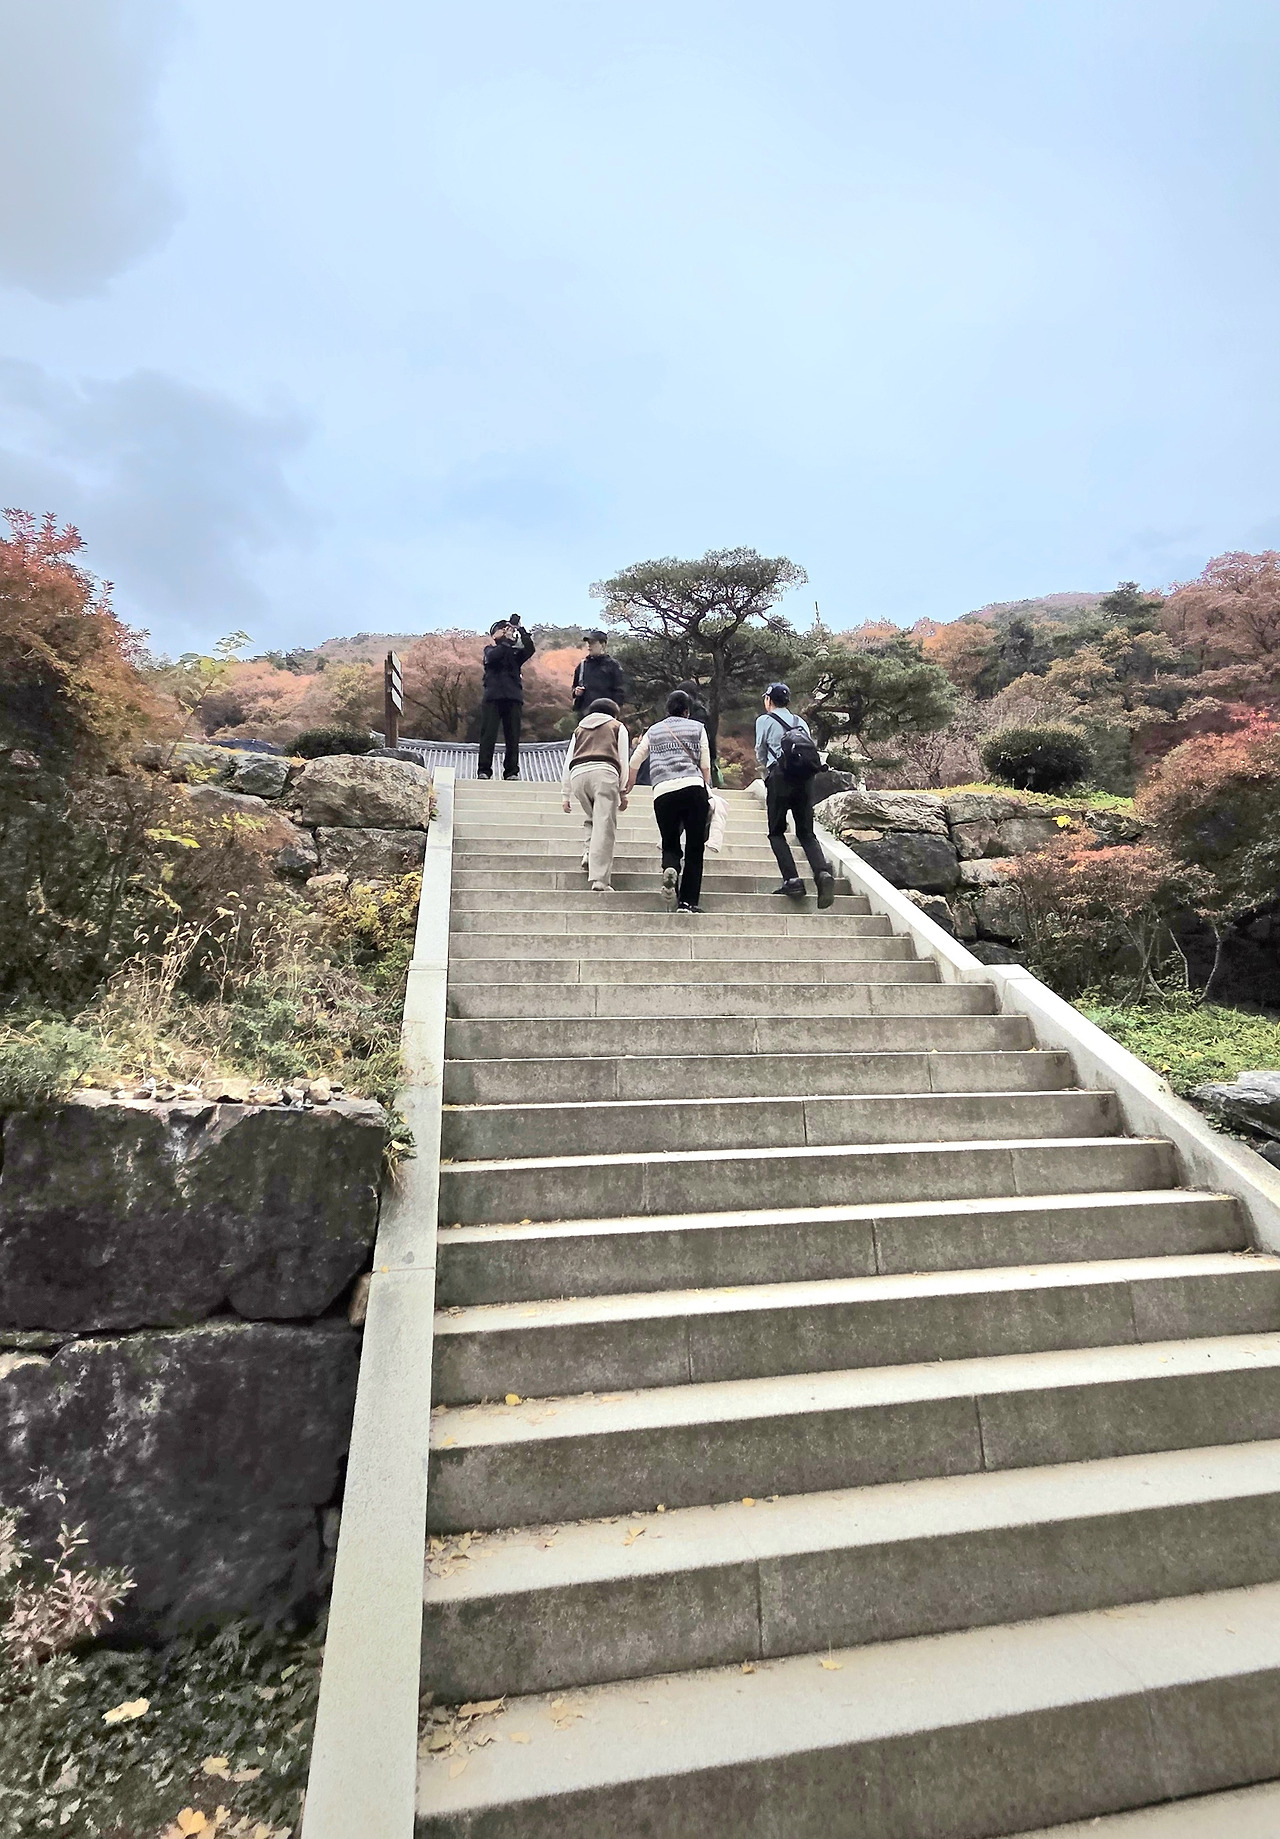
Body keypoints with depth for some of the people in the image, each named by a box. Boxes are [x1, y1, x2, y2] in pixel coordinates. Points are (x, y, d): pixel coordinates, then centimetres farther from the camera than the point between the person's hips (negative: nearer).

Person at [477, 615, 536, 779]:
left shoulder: (515, 652, 17)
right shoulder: (490, 649, 14)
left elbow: (530, 649, -2)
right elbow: (492, 656, -9)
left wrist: (520, 630, -11)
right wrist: (506, 640, -14)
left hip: (513, 697, 2)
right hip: (493, 696, -2)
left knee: (512, 737, -1)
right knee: (488, 735, -6)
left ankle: (511, 772, 1)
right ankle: (483, 771, -6)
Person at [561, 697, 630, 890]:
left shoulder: (579, 729, 33)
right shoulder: (617, 727, 26)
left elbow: (568, 762, 27)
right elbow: (624, 760, 14)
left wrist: (566, 795, 28)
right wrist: (622, 791, 14)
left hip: (578, 773, 4)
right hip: (605, 772, -3)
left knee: (591, 817, 28)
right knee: (604, 827, -8)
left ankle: (590, 853, 6)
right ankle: (599, 880, -15)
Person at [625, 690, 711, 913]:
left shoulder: (654, 730, 23)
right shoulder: (697, 727, 18)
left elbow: (634, 763, 26)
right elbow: (705, 765, 11)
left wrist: (627, 788, 41)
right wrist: (707, 790, 21)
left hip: (663, 792, 2)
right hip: (693, 787, -1)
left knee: (670, 844, 14)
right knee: (694, 846, 5)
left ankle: (670, 869, -21)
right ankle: (688, 901, -1)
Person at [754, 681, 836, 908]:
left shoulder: (764, 720, 7)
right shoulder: (801, 722, 20)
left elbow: (760, 753, 14)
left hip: (779, 777, -4)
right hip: (804, 777, 4)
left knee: (776, 832, 4)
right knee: (806, 833, 7)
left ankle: (792, 880, -10)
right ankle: (823, 872, -17)